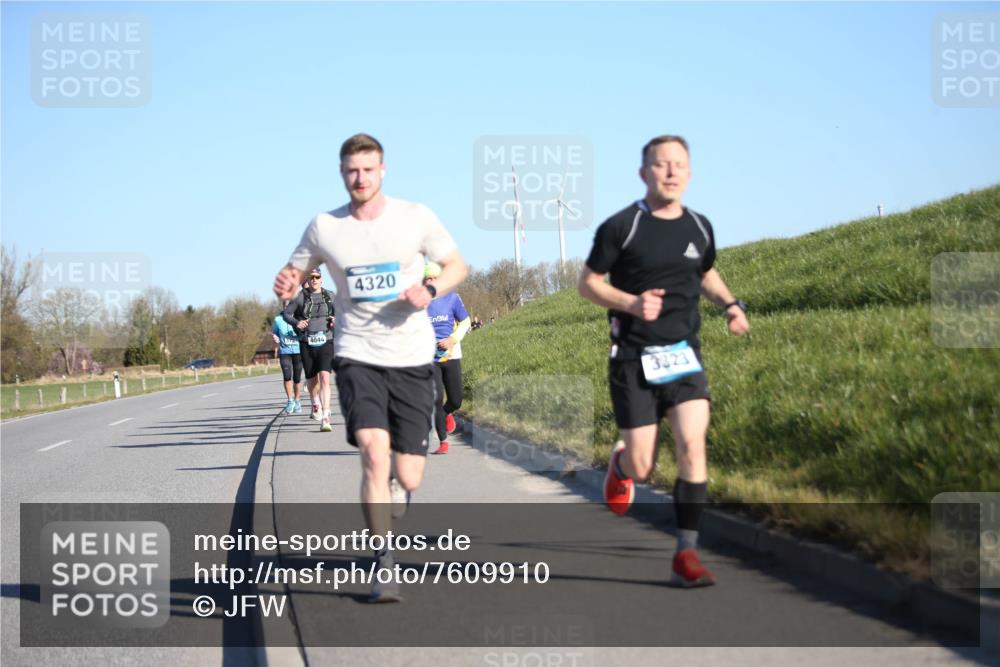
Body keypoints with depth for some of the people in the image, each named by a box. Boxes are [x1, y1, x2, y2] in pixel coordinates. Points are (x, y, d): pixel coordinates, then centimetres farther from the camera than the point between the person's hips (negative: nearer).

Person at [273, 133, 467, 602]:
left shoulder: (415, 217, 0)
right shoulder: (324, 227, 2)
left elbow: (457, 266, 8)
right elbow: (294, 273, 14)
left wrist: (430, 290, -12)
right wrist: (285, 285, -11)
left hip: (412, 358, 1)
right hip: (357, 356, 0)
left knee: (408, 477, 1)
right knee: (375, 455, -21)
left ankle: (394, 493, 42)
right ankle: (384, 564, -8)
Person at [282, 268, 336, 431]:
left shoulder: (330, 296, 6)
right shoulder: (300, 297, 0)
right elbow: (286, 314, 5)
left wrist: (336, 320, -6)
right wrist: (296, 322, -14)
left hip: (326, 342, -1)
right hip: (307, 344, 1)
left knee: (324, 379, -18)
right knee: (312, 381, 12)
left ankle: (325, 418, -23)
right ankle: (315, 404, 46)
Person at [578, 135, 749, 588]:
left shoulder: (699, 227, 6)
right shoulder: (621, 226, -8)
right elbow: (588, 282, -2)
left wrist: (730, 304, 5)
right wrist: (631, 303, -19)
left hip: (683, 353, 3)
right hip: (634, 359, -3)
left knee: (692, 444, -18)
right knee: (642, 470, -2)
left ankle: (686, 555, -10)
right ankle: (622, 463, 39)